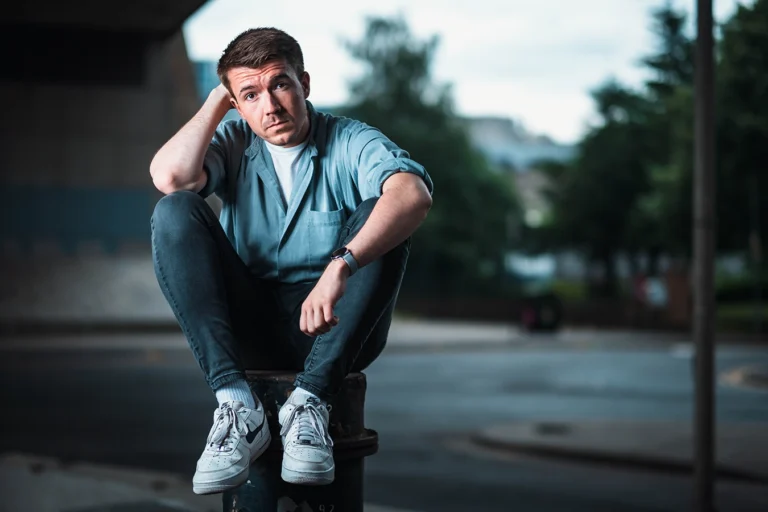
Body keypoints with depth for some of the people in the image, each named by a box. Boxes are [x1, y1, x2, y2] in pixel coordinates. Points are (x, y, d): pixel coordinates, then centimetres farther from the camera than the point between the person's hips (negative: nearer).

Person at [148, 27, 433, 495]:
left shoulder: (351, 142, -5)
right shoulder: (233, 143, 6)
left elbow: (415, 195, -29)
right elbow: (170, 177, -17)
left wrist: (340, 266, -43)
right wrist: (216, 102, -5)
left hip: (331, 331, -2)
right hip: (247, 329, 2)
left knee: (380, 216, -25)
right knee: (174, 211, -17)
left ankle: (310, 401, -30)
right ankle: (237, 405, -29)